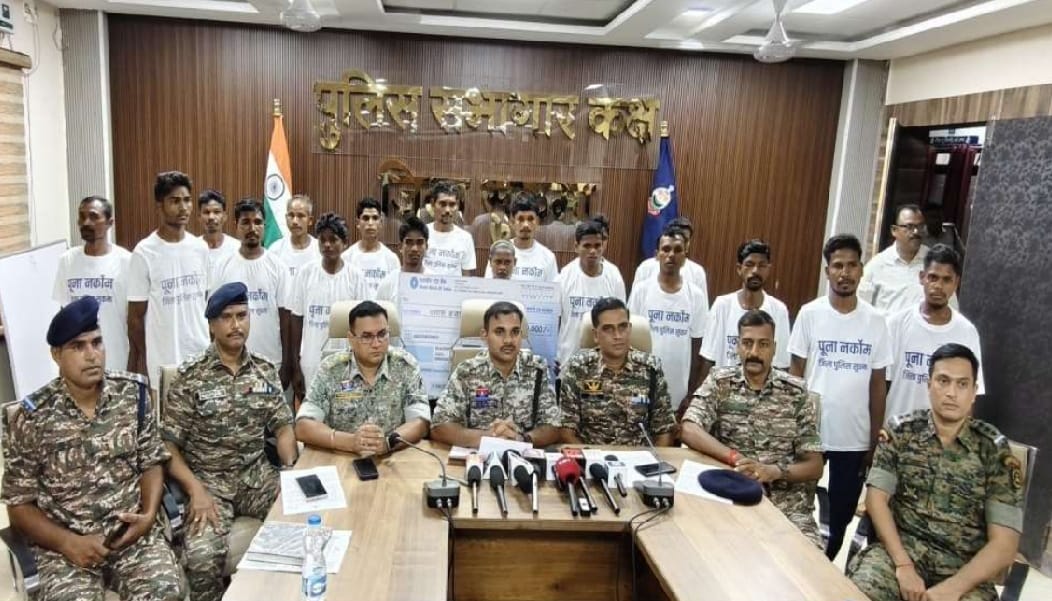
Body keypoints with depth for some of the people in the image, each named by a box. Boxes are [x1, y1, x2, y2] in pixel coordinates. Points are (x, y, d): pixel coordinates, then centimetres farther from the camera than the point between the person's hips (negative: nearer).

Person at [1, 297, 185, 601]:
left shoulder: (132, 393, -1)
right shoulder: (30, 419, -7)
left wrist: (149, 514, -10)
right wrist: (69, 543, -15)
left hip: (131, 529, 1)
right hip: (63, 542, -1)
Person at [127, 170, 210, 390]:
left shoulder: (200, 248, 4)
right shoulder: (144, 253, -10)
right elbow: (136, 316, -5)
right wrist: (141, 362, -4)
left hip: (201, 356, 5)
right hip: (163, 362, -4)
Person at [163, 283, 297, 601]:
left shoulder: (267, 370, 5)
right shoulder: (190, 376, -6)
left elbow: (283, 427, 7)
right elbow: (167, 444, -6)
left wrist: (291, 470, -11)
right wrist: (196, 489, -19)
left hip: (257, 473, 3)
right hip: (208, 479, -3)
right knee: (203, 556, -29)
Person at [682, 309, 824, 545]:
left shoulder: (796, 391, 4)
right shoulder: (720, 382, 2)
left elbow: (814, 466, 3)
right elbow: (689, 431, -13)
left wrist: (773, 471, -17)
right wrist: (735, 459, -26)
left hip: (787, 504, 1)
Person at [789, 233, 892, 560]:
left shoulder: (875, 321, 0)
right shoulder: (810, 314, -5)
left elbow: (878, 383, 4)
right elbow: (795, 373, -1)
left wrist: (875, 440, 4)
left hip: (854, 439, 2)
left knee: (841, 518, 13)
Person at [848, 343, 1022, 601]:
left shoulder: (995, 450, 0)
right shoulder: (901, 431, 3)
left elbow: (1004, 544, -4)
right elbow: (876, 497, -3)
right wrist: (903, 565, -15)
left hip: (964, 569, 0)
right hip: (902, 548, 0)